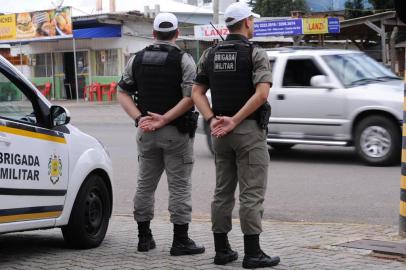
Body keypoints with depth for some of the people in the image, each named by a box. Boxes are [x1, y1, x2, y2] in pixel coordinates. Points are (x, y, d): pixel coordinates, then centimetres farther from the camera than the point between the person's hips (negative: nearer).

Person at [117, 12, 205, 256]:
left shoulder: (137, 59, 8)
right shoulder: (184, 60, -6)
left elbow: (123, 93, 2)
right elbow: (190, 97, -17)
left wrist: (139, 118, -7)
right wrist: (164, 119, -16)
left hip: (146, 133, 4)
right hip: (176, 132, -4)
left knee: (145, 185, 14)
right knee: (180, 186, 0)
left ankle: (144, 237, 18)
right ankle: (181, 241, 1)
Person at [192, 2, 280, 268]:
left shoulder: (210, 54, 9)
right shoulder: (255, 53, -8)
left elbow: (197, 92, 4)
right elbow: (261, 93, -21)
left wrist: (213, 120, -5)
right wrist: (235, 121, -17)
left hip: (220, 134, 6)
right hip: (249, 130, -6)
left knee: (223, 191, 12)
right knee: (251, 193, -3)